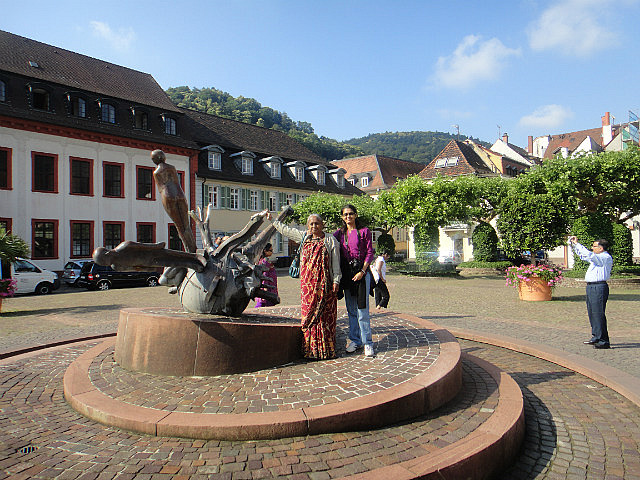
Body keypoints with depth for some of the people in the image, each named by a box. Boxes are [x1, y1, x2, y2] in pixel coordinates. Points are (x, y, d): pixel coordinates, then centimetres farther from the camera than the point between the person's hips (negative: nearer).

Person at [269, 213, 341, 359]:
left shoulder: (330, 241, 2)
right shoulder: (304, 237, 13)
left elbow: (336, 263, 0)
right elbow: (285, 230, 25)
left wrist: (336, 281, -6)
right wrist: (272, 220, 30)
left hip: (324, 284, -3)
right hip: (307, 284, 4)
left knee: (325, 315, -2)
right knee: (308, 313, 2)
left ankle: (326, 349, 6)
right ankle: (310, 349, 9)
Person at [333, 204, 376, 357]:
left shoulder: (364, 231, 2)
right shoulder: (339, 233, 11)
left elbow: (370, 253, -2)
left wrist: (362, 271, -11)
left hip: (361, 273, -4)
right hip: (346, 274, 4)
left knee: (362, 310, -5)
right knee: (351, 310, 10)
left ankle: (367, 343, 5)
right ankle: (355, 340, 21)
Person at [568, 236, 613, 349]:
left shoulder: (606, 257, -12)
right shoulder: (596, 257, 18)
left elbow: (589, 255, -25)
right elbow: (582, 255, 32)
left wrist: (577, 244, -17)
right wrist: (573, 243, 23)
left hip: (599, 287, -10)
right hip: (591, 287, 10)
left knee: (598, 314, -9)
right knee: (592, 313, 15)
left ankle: (603, 341, -4)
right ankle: (596, 337, 25)